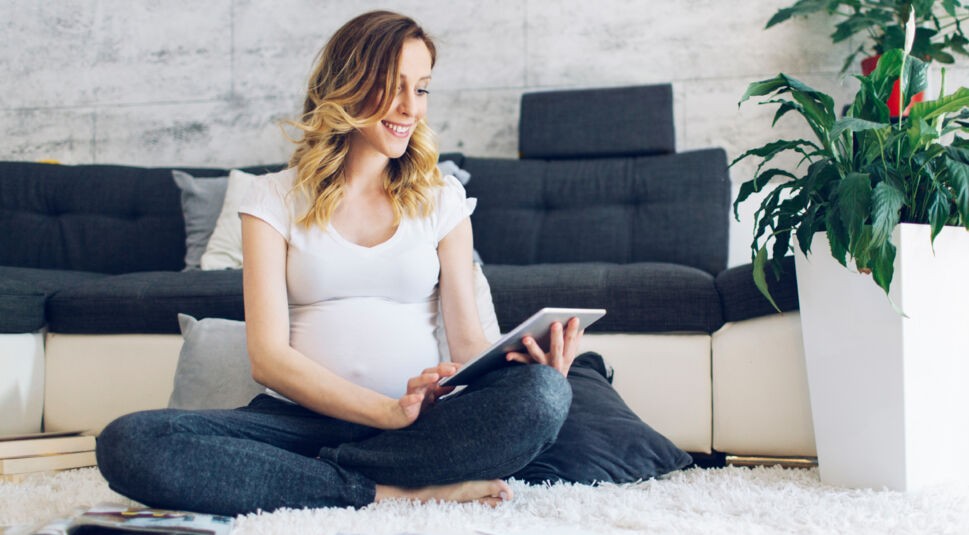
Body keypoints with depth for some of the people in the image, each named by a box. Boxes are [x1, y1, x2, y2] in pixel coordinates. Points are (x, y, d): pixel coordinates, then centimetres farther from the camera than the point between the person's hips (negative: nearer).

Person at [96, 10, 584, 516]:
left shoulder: (441, 198, 15)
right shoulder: (276, 198, 9)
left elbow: (468, 341, 6)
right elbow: (268, 357, -3)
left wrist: (523, 359, -19)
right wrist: (390, 411, -19)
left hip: (421, 422, 1)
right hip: (299, 417, -1)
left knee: (543, 395, -32)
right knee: (126, 442, -28)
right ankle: (393, 491, -27)